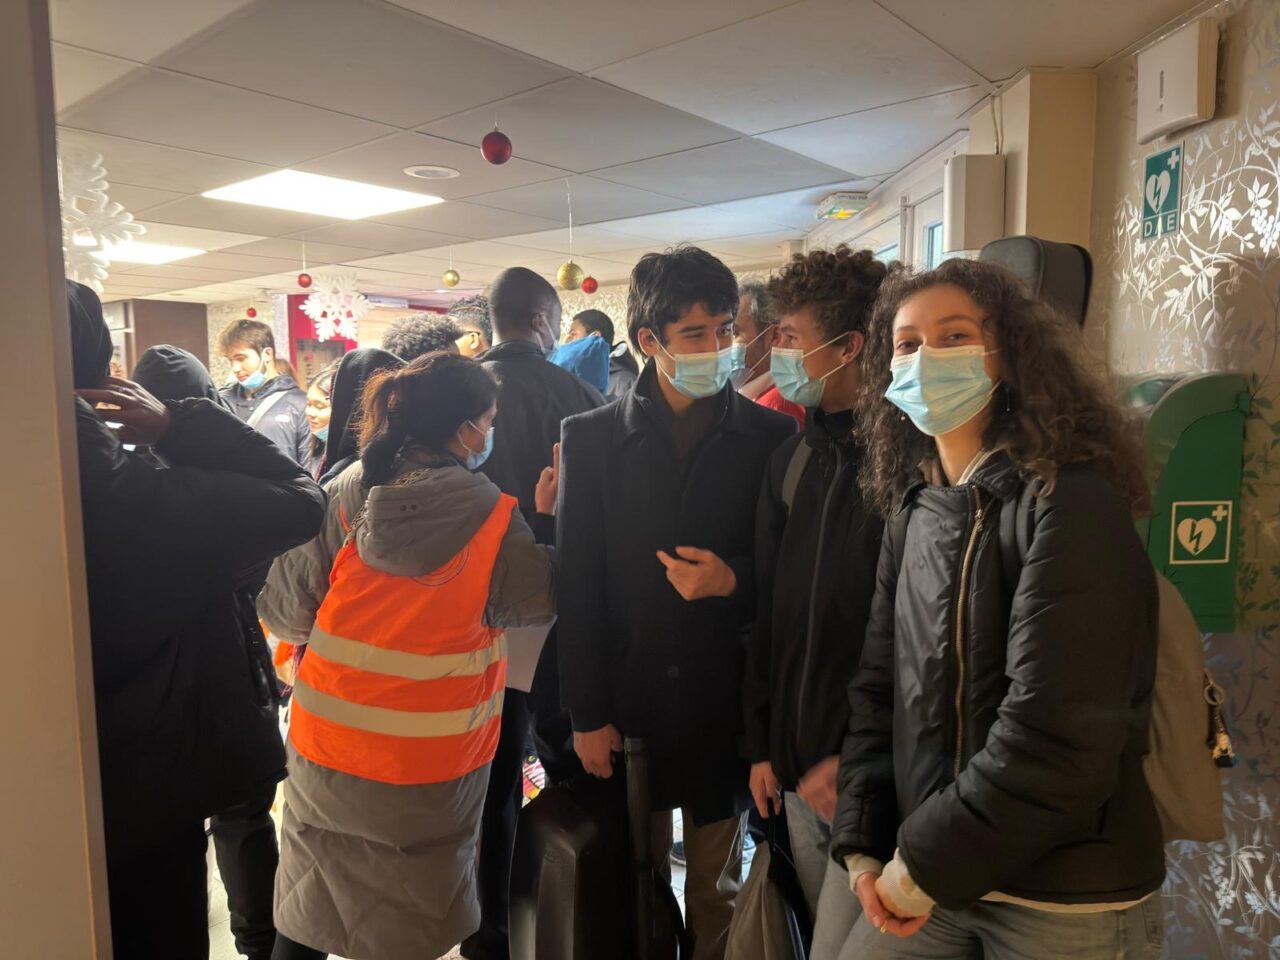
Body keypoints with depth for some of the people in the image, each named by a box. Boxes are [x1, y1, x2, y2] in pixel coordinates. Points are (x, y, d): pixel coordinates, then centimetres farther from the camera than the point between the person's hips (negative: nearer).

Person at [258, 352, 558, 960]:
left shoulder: (343, 496, -7)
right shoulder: (494, 521, -16)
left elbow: (286, 609, -2)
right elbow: (539, 603, -2)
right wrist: (547, 520, 7)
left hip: (328, 748, 3)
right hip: (428, 763, -2)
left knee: (307, 911, 22)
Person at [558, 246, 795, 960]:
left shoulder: (771, 437, -4)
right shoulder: (592, 438, -3)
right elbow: (578, 585, -3)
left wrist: (734, 581, -18)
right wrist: (587, 713, -4)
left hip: (726, 703, 0)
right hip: (628, 701, 1)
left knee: (719, 887, 17)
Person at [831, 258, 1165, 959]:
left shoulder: (1072, 504, -17)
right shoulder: (916, 509, 4)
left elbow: (1058, 735, -23)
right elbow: (879, 686, 5)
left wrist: (924, 864, -16)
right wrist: (863, 844, -3)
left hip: (1066, 899, -5)